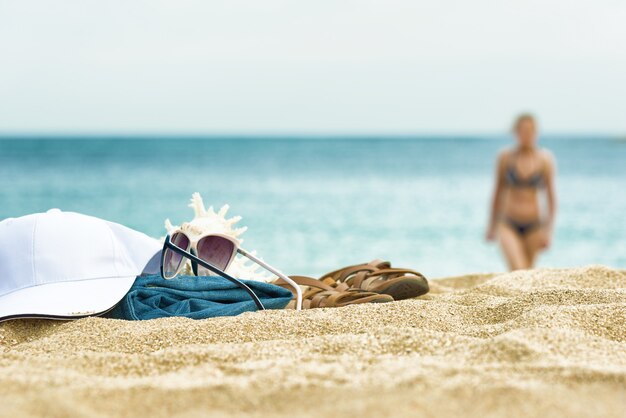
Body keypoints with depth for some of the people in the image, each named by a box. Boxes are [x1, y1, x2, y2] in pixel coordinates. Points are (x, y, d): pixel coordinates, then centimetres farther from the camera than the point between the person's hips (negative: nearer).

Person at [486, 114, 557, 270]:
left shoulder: (545, 159, -2)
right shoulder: (506, 157, 0)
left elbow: (551, 196, 1)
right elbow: (498, 192, 9)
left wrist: (549, 230, -4)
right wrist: (492, 226, 13)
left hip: (534, 226, 1)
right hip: (509, 224, -1)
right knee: (517, 272, -19)